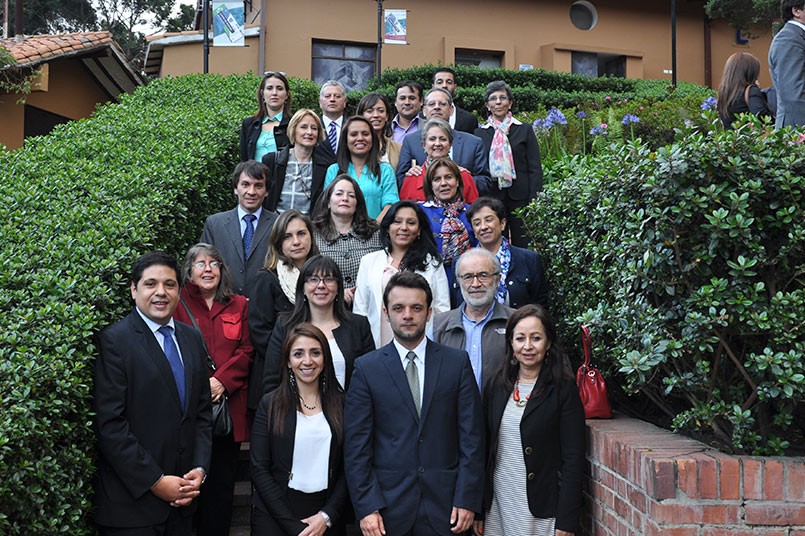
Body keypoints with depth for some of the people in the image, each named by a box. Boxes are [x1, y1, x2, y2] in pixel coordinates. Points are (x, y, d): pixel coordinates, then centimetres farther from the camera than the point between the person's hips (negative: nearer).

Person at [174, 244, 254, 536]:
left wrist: (221, 381, -9)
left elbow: (246, 351, 5)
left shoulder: (238, 305, 13)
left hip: (229, 407, 2)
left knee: (222, 484, 7)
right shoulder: (178, 303, 4)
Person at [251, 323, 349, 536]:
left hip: (326, 517, 1)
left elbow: (348, 468, 0)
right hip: (275, 514, -1)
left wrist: (326, 516, -10)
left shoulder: (341, 405, -1)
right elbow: (259, 470, -6)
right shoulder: (270, 404, -4)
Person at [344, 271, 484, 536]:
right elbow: (356, 446, -2)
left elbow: (471, 436, 0)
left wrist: (467, 499, -5)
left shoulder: (457, 362, 1)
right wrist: (366, 507, -8)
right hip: (388, 504, 0)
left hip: (444, 505, 1)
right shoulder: (366, 368, -1)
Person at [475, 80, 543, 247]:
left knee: (522, 246, 2)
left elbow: (535, 169, 2)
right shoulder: (480, 133, 9)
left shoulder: (524, 130, 5)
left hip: (519, 197, -1)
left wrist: (534, 202, -7)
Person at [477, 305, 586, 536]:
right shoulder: (496, 386, 5)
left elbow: (573, 459, -9)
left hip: (542, 508, -3)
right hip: (498, 504, 4)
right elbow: (485, 449, 8)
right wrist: (478, 508, 6)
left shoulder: (563, 389, -8)